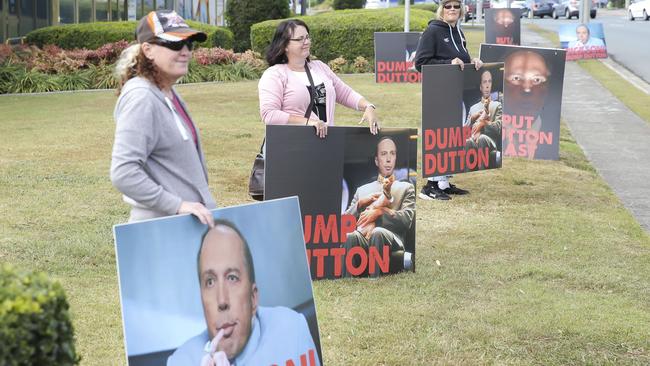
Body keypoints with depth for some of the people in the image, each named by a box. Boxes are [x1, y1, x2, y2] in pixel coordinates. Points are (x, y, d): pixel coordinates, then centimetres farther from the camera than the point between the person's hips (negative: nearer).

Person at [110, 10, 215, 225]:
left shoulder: (168, 94, 10)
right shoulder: (141, 98, -17)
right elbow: (123, 173, -25)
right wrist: (177, 205, -24)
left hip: (189, 222, 8)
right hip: (161, 227, -8)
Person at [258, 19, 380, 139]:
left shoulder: (320, 67, 18)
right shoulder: (275, 74, -3)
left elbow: (346, 93, 21)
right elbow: (268, 114, -13)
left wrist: (368, 107, 3)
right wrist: (307, 122, -17)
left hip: (327, 137, 5)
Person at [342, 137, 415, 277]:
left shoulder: (406, 188, 22)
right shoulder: (362, 190, 31)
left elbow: (407, 220, 4)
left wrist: (380, 212, -6)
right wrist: (360, 204, 4)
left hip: (390, 239, -2)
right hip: (362, 238, 2)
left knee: (378, 233, -39)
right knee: (351, 236, -36)